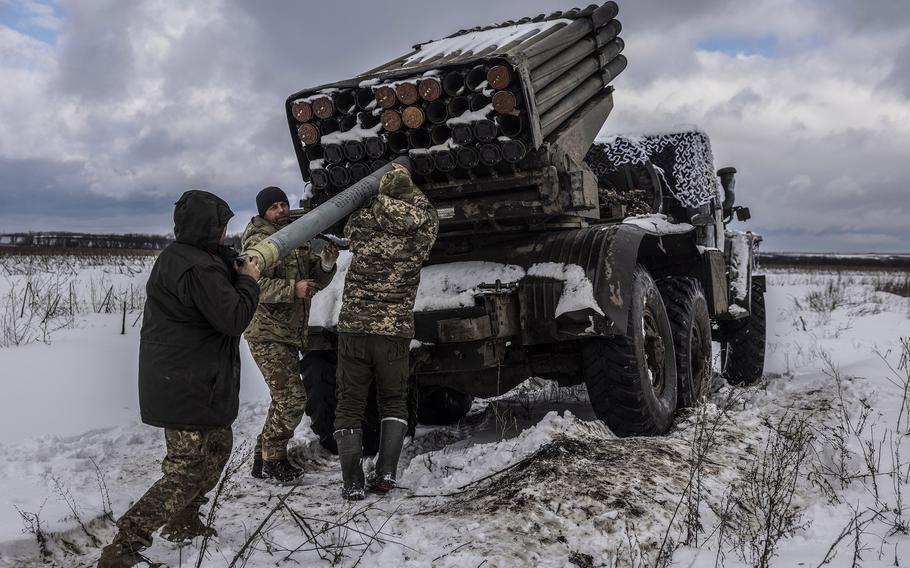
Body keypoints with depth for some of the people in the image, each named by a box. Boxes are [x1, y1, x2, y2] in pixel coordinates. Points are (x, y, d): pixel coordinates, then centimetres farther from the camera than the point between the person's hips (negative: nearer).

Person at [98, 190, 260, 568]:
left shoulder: (177, 257, 11)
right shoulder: (198, 268, -23)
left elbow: (217, 295, 19)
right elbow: (234, 318, -22)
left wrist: (237, 272, 5)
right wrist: (248, 280, -8)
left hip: (177, 380, 11)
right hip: (188, 390, -11)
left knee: (218, 448, 24)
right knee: (187, 472, -5)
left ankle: (183, 523, 35)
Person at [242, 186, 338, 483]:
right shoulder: (258, 241, -10)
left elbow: (315, 280, 13)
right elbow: (255, 285, -23)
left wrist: (326, 264, -7)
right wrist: (292, 289, -32)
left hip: (291, 333, 9)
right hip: (267, 334, -9)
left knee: (285, 398, 15)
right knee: (292, 397, -12)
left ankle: (263, 457, 27)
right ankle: (273, 459, 3)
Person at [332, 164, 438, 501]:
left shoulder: (362, 224, -7)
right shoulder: (423, 230, -6)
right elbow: (425, 210, 18)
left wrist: (382, 191, 20)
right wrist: (408, 186, 23)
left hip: (354, 327, 0)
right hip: (396, 331, 1)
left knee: (349, 404, 10)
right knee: (393, 401, 19)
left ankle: (352, 483, 9)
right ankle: (385, 473, 10)